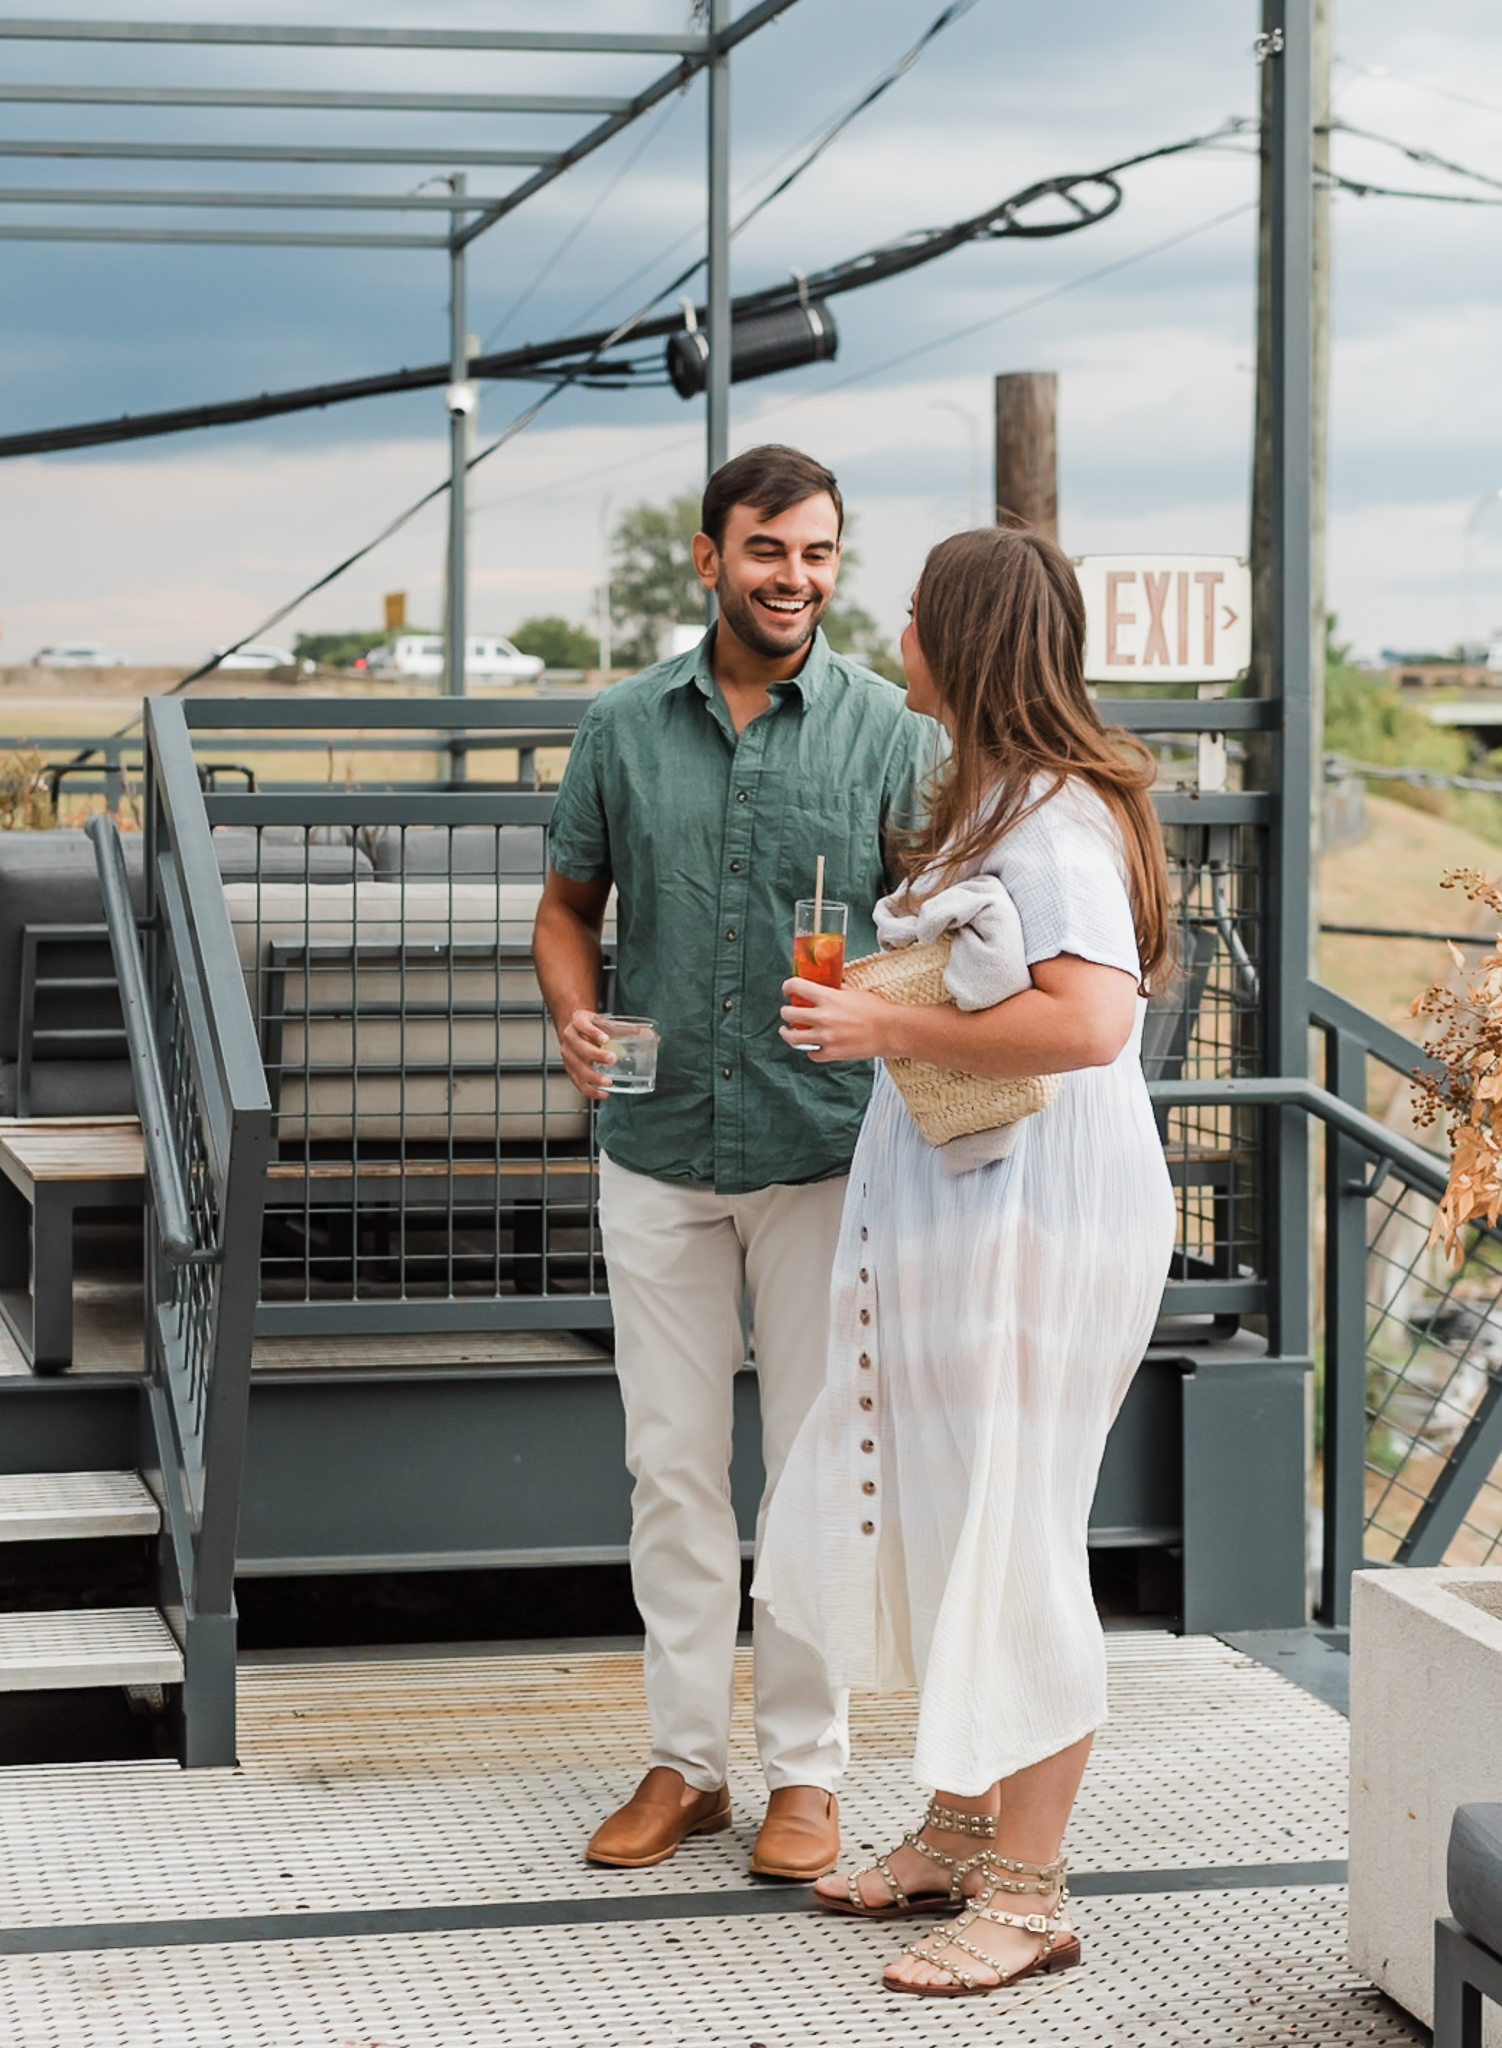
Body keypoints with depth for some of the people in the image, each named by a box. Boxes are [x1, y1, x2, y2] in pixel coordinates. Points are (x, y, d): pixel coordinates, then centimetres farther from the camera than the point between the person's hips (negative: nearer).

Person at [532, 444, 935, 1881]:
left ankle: (804, 1769, 16)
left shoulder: (886, 730, -3)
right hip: (659, 1151, 2)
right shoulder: (624, 728, 3)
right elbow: (569, 905, 12)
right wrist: (575, 1016, -7)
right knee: (671, 1462, 8)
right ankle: (685, 1757, 19)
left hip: (824, 1154, -2)